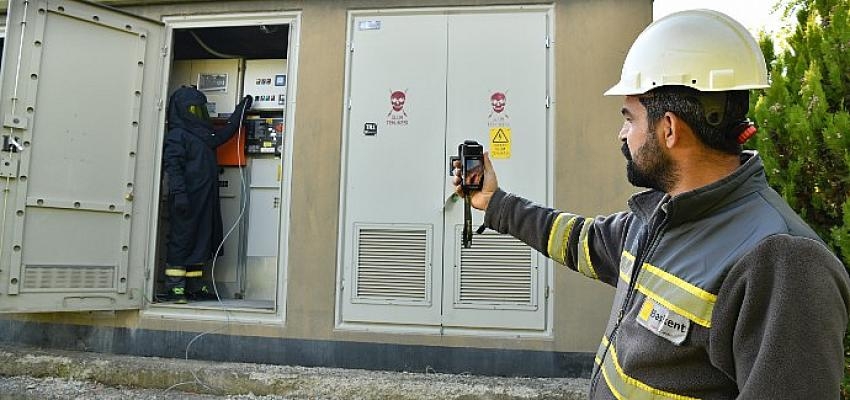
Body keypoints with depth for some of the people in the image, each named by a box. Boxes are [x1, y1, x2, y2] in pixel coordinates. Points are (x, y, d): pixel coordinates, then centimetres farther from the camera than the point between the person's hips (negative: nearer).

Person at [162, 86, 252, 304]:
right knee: (181, 239, -3)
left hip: (205, 198, 8)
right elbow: (172, 166, -13)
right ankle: (175, 287, 3)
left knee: (201, 240, 10)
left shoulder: (204, 134, 18)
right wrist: (179, 193, -23)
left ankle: (195, 284, 17)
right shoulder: (177, 135, -5)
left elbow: (226, 132, 33)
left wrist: (241, 109, 32)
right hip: (186, 199, -8)